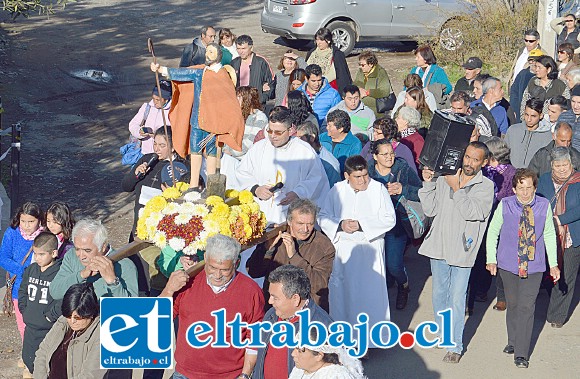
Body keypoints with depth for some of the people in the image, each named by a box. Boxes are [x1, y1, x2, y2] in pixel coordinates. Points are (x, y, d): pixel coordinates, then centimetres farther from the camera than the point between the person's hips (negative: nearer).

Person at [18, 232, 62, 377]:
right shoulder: (31, 270, 4)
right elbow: (22, 291, 16)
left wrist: (50, 315, -18)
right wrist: (24, 310, 4)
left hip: (50, 329, -6)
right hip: (30, 327, 6)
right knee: (29, 360, 19)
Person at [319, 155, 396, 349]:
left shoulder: (378, 189, -2)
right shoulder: (337, 191, 4)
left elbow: (389, 219, -7)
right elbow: (323, 217, 6)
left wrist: (362, 225, -16)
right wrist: (340, 224, -14)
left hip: (370, 250, -2)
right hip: (342, 250, 2)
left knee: (369, 293, -4)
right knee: (341, 293, 7)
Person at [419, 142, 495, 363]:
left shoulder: (486, 186, -5)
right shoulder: (445, 178, 3)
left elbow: (471, 212, -19)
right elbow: (430, 210, 1)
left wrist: (456, 188, -21)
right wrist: (428, 184, -9)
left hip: (462, 251, -4)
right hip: (439, 246, 4)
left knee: (457, 299, -2)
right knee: (439, 295, 17)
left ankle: (455, 346, 8)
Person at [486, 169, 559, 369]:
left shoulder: (544, 206, -6)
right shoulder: (505, 205, -9)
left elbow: (549, 235, 6)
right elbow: (493, 232, 3)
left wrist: (553, 264, 8)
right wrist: (491, 259, 1)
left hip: (534, 266, -1)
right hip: (508, 264, 1)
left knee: (526, 307, -5)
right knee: (512, 304, 14)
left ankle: (521, 354, 1)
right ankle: (513, 342, 34)